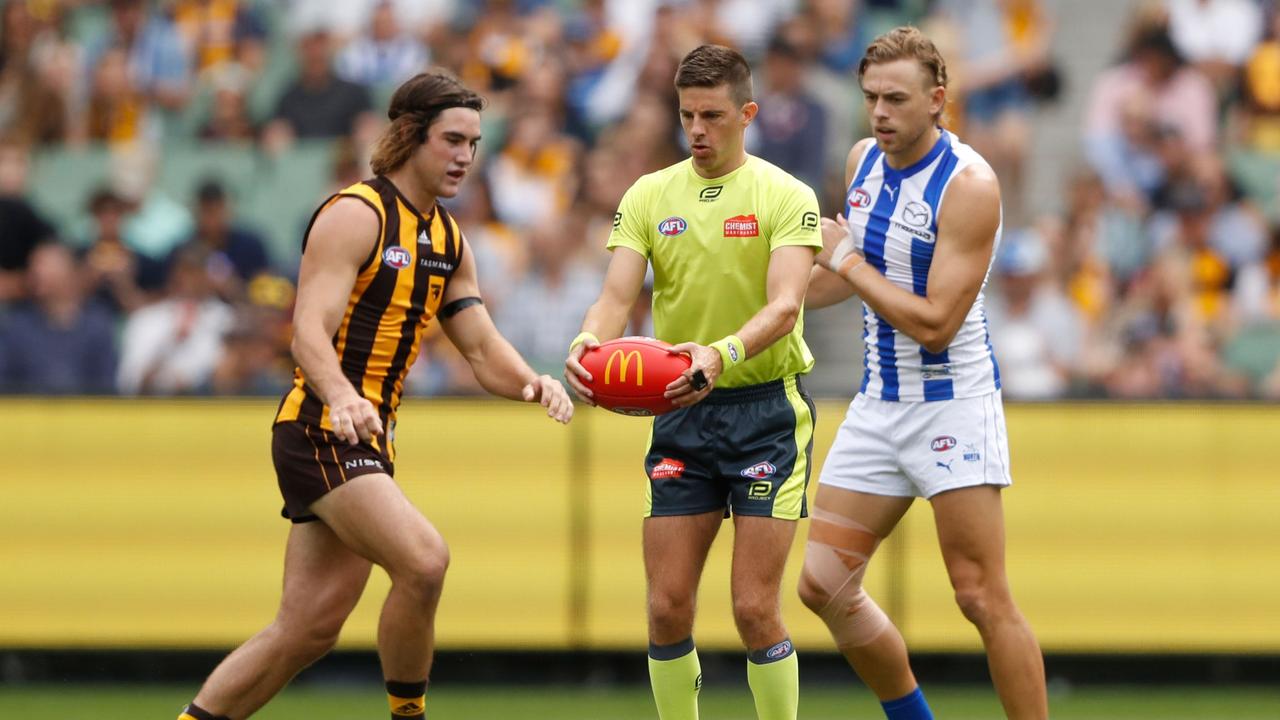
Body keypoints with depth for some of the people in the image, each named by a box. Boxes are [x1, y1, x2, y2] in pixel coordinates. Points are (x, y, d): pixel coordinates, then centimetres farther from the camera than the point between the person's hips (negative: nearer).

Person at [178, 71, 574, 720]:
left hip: (368, 437, 9)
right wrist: (341, 396, -42)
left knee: (308, 629, 6)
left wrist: (531, 382, -9)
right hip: (320, 430, -9)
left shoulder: (447, 239, 15)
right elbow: (310, 330, -22)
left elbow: (483, 350, 13)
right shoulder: (355, 215, -11)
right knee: (423, 561, -25)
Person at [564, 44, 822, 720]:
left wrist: (723, 355, -39)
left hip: (766, 406, -4)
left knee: (754, 608, -9)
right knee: (667, 606, 0)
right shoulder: (648, 196, 5)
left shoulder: (785, 196, -6)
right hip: (681, 413, 4)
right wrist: (588, 342, -29)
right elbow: (617, 294, -5)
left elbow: (785, 305, -19)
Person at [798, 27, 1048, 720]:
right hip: (878, 403, 7)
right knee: (823, 585, 5)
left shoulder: (969, 185, -18)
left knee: (982, 598, -11)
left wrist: (846, 261, -14)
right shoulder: (863, 160, 5)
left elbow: (935, 324, -22)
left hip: (953, 404, -7)